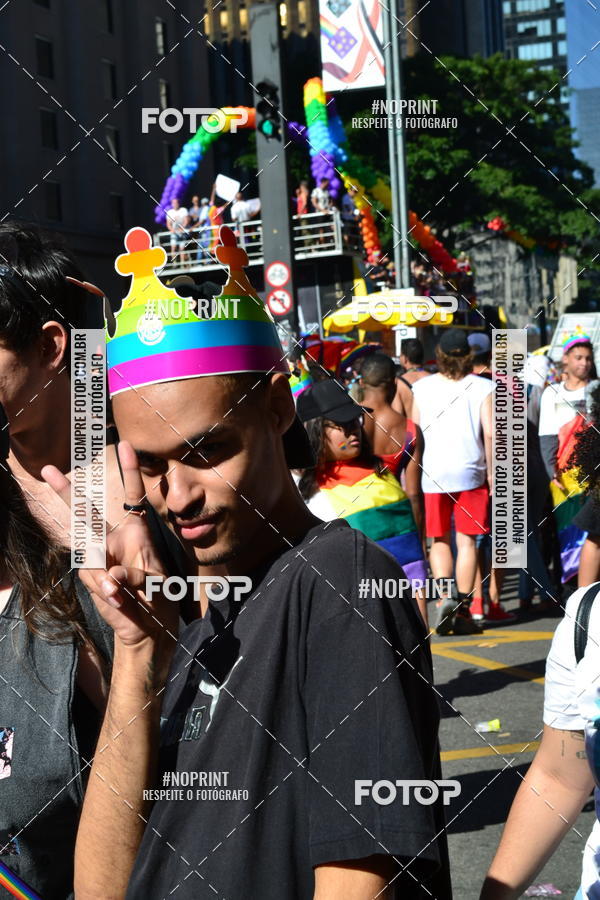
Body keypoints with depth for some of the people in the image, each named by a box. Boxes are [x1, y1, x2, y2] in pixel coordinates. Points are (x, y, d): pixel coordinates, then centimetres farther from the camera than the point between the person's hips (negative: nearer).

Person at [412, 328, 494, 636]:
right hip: (470, 471, -1)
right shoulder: (482, 387, -1)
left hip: (432, 472, 1)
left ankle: (443, 596, -11)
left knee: (439, 541, 11)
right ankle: (463, 609, 2)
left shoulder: (422, 387, 4)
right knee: (466, 541, 5)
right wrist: (491, 472, -2)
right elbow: (490, 433, -8)